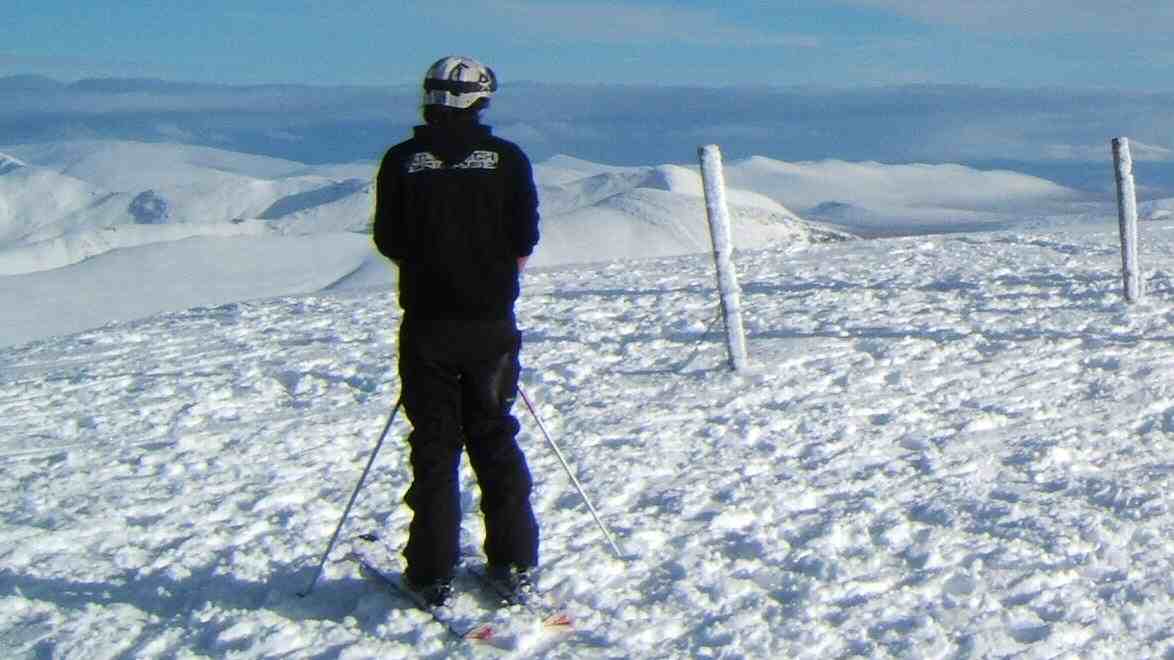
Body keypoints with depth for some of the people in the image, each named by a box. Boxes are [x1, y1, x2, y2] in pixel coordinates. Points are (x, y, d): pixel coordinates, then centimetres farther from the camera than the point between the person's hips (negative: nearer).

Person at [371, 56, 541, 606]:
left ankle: (433, 572, 7)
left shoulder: (402, 160, -3)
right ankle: (514, 561, 14)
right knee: (496, 441, 12)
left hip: (427, 323, 0)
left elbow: (387, 240, 0)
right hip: (491, 323, 1)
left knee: (433, 446, 6)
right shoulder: (507, 158, -3)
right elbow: (525, 240, -3)